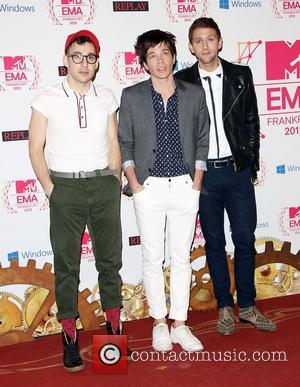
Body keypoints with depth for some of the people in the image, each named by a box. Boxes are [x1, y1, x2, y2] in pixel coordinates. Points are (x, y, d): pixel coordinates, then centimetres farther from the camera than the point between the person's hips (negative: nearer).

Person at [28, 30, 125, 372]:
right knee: (66, 264, 4)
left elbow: (113, 144, 11)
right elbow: (36, 148, 0)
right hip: (65, 187, -2)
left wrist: (115, 184, 4)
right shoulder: (47, 99, -2)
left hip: (103, 185, 3)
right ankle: (70, 339, 15)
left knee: (110, 258, 9)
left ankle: (114, 330, 24)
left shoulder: (107, 98, 6)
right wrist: (50, 190, -6)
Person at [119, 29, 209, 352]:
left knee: (181, 258, 8)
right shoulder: (131, 97, 1)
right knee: (152, 259, 7)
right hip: (149, 188, -1)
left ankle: (179, 324, 20)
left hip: (185, 187, 1)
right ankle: (159, 323, 22)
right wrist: (134, 183, -4)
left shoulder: (194, 94, 4)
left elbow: (202, 141, 9)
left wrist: (197, 182, 1)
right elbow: (124, 143, 4)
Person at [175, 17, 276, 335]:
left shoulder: (240, 75, 5)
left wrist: (252, 163, 4)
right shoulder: (182, 81, 0)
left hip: (237, 170, 1)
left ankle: (247, 306, 19)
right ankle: (224, 307, 19)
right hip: (203, 173, -1)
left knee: (245, 240, 5)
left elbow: (251, 121, 8)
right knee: (214, 243, 8)